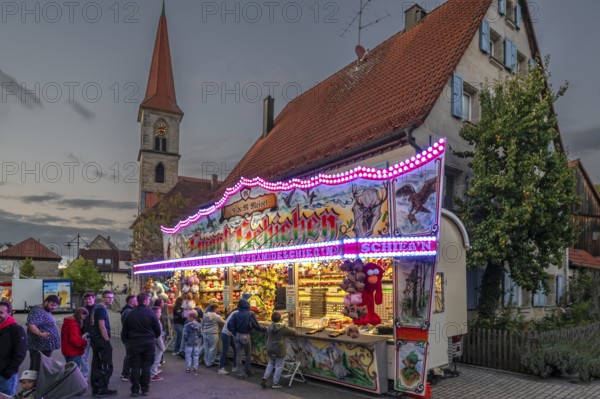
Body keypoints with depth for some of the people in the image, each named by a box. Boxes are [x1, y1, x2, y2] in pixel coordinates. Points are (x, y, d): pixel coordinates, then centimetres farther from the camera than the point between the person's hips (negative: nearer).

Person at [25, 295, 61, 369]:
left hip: (45, 346, 10)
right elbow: (30, 324, -30)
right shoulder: (38, 311, -17)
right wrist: (40, 334, -39)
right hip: (40, 347, -10)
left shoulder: (46, 311, 15)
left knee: (34, 369, 16)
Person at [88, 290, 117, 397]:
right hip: (102, 341, -10)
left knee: (96, 365, 13)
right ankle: (102, 389, -4)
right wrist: (107, 341, -16)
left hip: (94, 340, 10)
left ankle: (95, 388, 18)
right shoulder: (101, 309, -14)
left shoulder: (95, 308, 15)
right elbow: (102, 327, -20)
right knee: (107, 366, -5)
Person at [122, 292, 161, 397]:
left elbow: (125, 331, 5)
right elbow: (158, 330, -5)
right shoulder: (151, 314, -10)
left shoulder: (130, 314, -1)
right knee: (146, 366, 8)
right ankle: (145, 389, 12)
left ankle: (135, 389, 10)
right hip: (148, 343, -1)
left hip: (134, 343, 2)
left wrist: (128, 340, 21)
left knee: (135, 366, 8)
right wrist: (153, 337, 16)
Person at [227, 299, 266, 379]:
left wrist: (234, 332, 1)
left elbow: (229, 325, -10)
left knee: (238, 355, 9)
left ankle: (240, 373, 11)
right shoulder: (250, 314, -10)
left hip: (237, 336, 2)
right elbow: (255, 326, -9)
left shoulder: (236, 314, -3)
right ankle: (248, 371, 25)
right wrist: (263, 329, 8)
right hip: (245, 336, -2)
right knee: (248, 354, 16)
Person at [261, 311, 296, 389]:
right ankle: (275, 383, 10)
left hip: (270, 349, 6)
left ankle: (265, 377, 10)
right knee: (279, 365, 6)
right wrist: (293, 330, 19)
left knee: (271, 363, 23)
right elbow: (293, 332, -4)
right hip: (279, 350, -6)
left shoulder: (270, 327, 0)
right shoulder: (283, 327, -15)